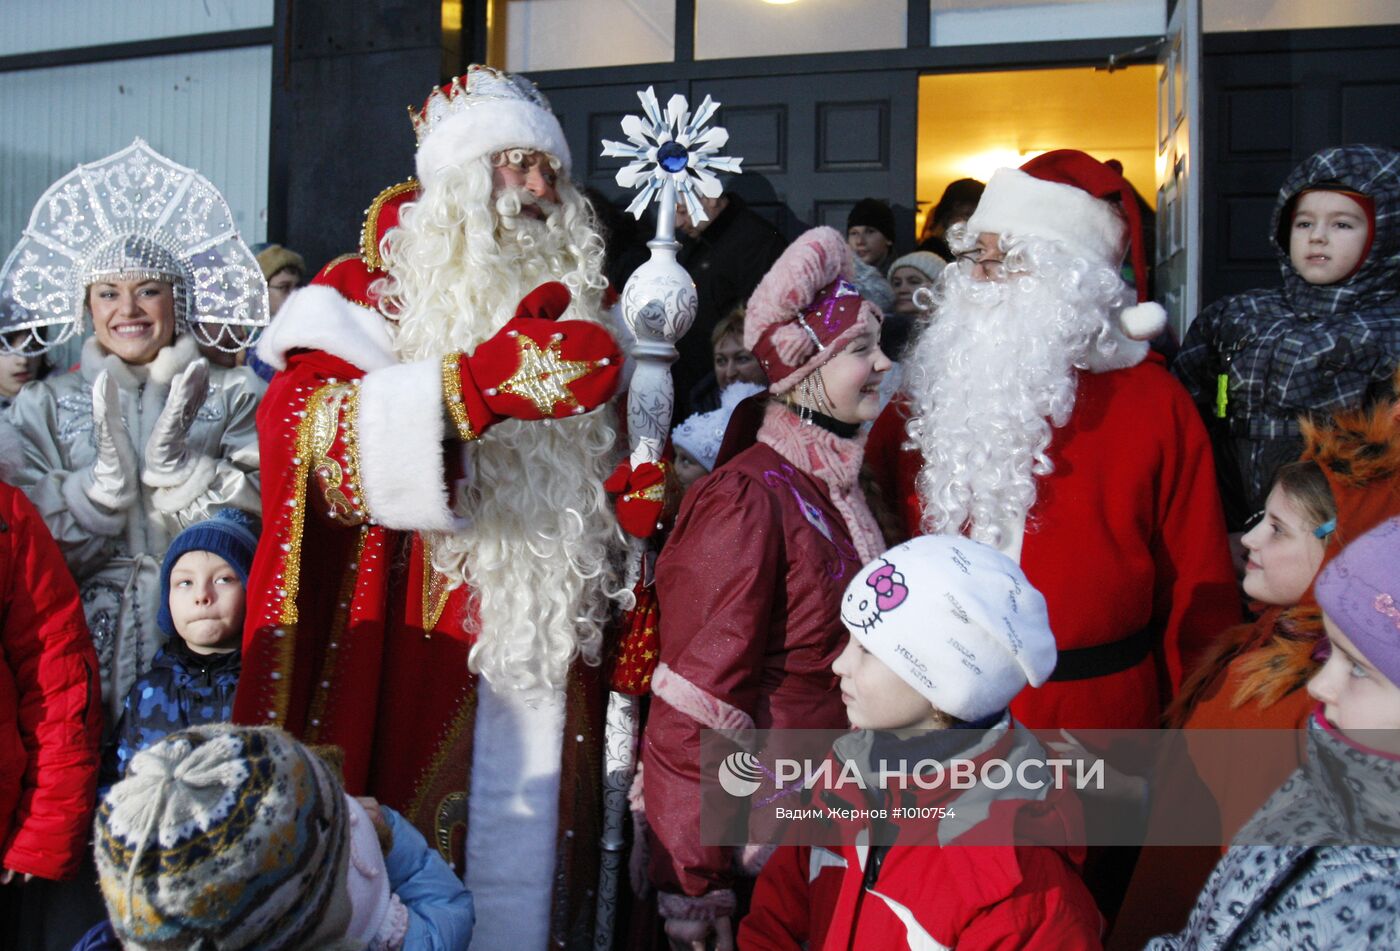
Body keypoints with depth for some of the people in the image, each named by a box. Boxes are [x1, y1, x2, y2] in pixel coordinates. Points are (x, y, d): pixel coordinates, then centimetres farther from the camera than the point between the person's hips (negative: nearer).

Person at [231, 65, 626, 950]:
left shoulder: (580, 305, 15)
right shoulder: (379, 295, 2)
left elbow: (620, 487, 19)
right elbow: (296, 422, -17)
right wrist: (481, 380, -27)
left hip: (558, 657, 4)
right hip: (425, 662, -3)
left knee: (536, 867, 9)